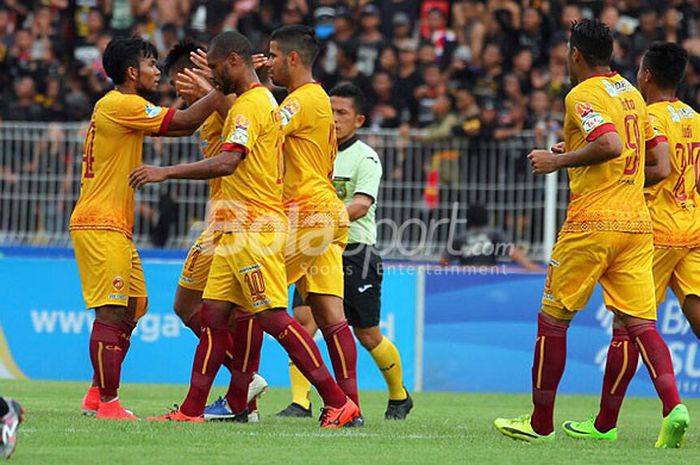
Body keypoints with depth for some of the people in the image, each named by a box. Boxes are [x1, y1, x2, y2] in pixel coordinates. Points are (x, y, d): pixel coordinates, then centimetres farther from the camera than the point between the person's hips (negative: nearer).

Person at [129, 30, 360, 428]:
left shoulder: (250, 104, -14)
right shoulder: (264, 100, 18)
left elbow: (228, 162, -26)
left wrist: (166, 172, -25)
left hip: (255, 229, -11)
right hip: (238, 231, 11)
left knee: (274, 318, -11)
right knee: (213, 315, 8)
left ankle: (339, 403, -9)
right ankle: (192, 411, 9)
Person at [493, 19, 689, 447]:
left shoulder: (583, 95, -8)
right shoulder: (631, 93, 16)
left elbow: (610, 144, -24)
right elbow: (657, 154, 20)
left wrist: (559, 160, -11)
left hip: (593, 223, -7)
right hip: (637, 222, 7)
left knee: (553, 319, 7)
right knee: (639, 323, -1)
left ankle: (541, 423, 14)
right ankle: (673, 406, -23)